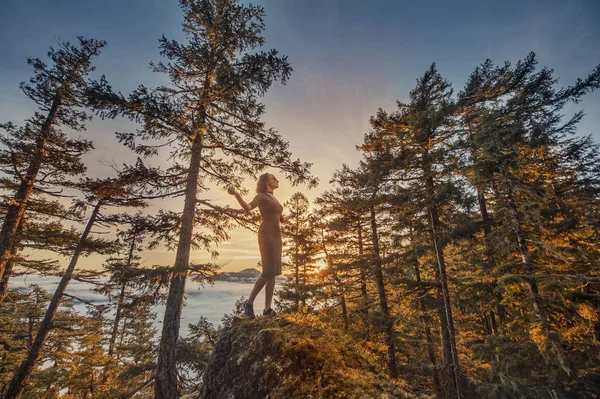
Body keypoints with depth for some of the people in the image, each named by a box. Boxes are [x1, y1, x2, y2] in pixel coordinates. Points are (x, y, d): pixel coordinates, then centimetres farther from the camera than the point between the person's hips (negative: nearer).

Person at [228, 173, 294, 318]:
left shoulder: (274, 199, 22)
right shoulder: (260, 196, -2)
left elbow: (282, 220, 30)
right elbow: (247, 207, -24)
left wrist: (292, 215, 51)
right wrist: (236, 194, -42)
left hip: (276, 236, 8)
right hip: (266, 235, -8)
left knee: (273, 273, 2)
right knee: (269, 272, -13)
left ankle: (267, 308, 6)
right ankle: (249, 302, 5)